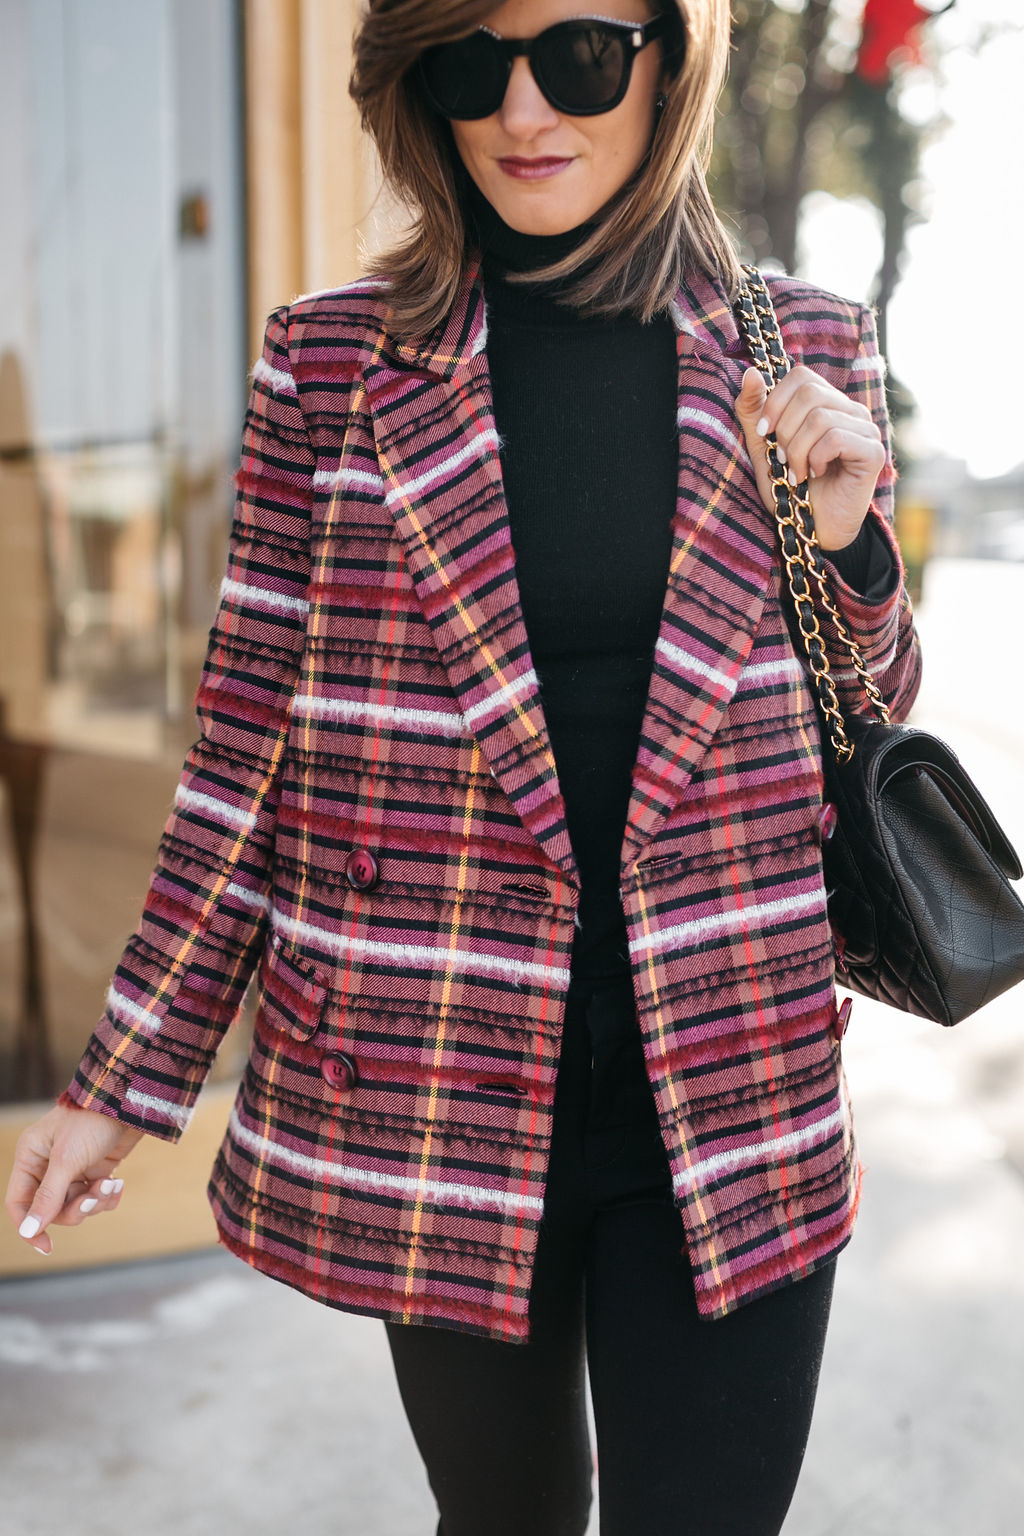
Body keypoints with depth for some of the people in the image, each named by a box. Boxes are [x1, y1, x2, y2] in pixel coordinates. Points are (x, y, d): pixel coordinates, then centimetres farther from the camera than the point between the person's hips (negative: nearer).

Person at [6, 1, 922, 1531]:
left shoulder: (807, 356, 1)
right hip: (433, 1093, 0)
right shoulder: (333, 361, -4)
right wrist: (125, 1079, 3)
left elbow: (866, 730, 10)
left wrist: (848, 542, -10)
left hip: (731, 1092, 1)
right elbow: (250, 747, 1)